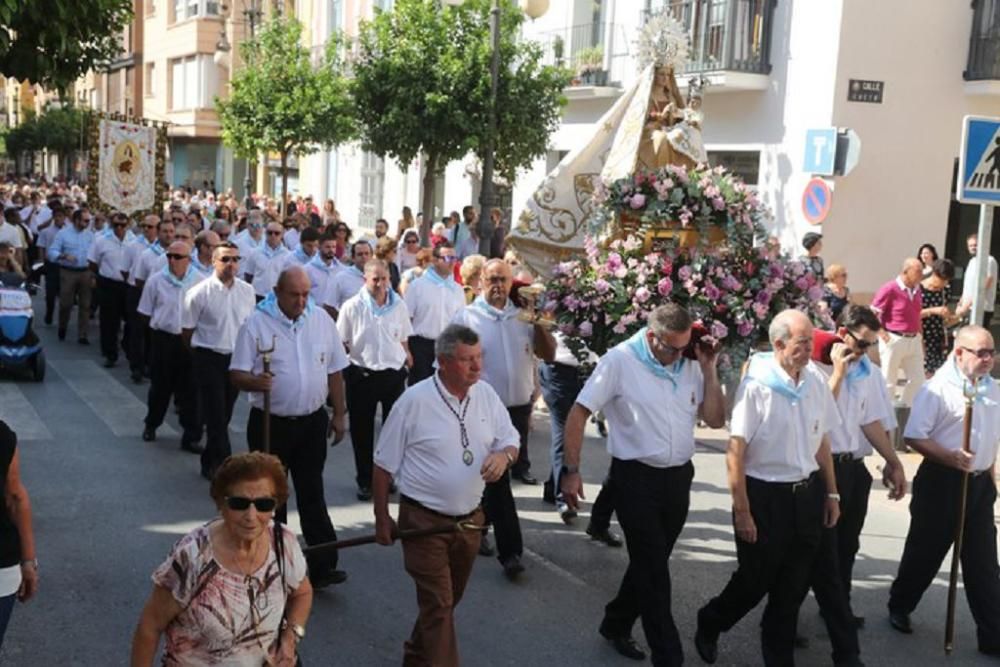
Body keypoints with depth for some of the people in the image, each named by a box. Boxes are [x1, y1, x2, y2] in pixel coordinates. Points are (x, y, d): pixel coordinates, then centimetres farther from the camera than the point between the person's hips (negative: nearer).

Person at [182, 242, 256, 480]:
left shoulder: (247, 292, 0)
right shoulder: (199, 293, -12)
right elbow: (187, 330, -2)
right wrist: (201, 352, 8)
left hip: (237, 358, 5)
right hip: (209, 359, -4)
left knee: (224, 415, 15)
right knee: (215, 416, -4)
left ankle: (210, 463, 31)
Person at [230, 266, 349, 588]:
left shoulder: (322, 320, 2)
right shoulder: (256, 324, -8)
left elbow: (334, 371, 9)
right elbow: (237, 374, -8)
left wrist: (339, 414, 8)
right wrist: (255, 382, -30)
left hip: (312, 421, 2)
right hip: (270, 423, -2)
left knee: (312, 495, 4)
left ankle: (322, 566, 6)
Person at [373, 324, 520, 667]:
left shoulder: (486, 395, -1)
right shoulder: (414, 401, -15)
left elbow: (510, 441, 8)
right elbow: (384, 465, -7)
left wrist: (504, 455, -17)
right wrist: (382, 519, -3)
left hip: (469, 519, 6)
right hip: (424, 520, -5)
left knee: (448, 600, 21)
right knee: (438, 605, -6)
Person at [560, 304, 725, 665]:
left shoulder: (690, 365, 2)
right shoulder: (620, 361, -12)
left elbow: (716, 419, 5)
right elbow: (578, 414, -10)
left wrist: (709, 370, -6)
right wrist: (570, 470, -13)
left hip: (679, 477, 6)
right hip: (636, 478, -5)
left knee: (651, 562, 17)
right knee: (654, 568, -1)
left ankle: (616, 625, 37)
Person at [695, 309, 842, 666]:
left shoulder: (816, 381, 1)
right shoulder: (756, 385, -17)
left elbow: (822, 442, 12)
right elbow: (736, 452, -16)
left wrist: (831, 493, 14)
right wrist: (742, 511, -16)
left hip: (807, 493, 5)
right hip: (765, 495, -5)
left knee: (793, 586, 14)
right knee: (755, 581, 9)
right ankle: (709, 624, 37)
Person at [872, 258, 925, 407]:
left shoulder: (917, 289, 8)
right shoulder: (890, 289, -13)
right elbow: (873, 314, -13)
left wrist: (920, 338, 17)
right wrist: (883, 334, -18)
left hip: (913, 340, 7)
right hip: (894, 340, -7)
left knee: (918, 379, 9)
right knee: (889, 380, 4)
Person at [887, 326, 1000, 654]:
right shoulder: (937, 388, -14)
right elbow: (914, 437, -16)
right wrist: (950, 458, -25)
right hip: (942, 482, -5)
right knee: (925, 552, 10)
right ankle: (899, 607, 33)